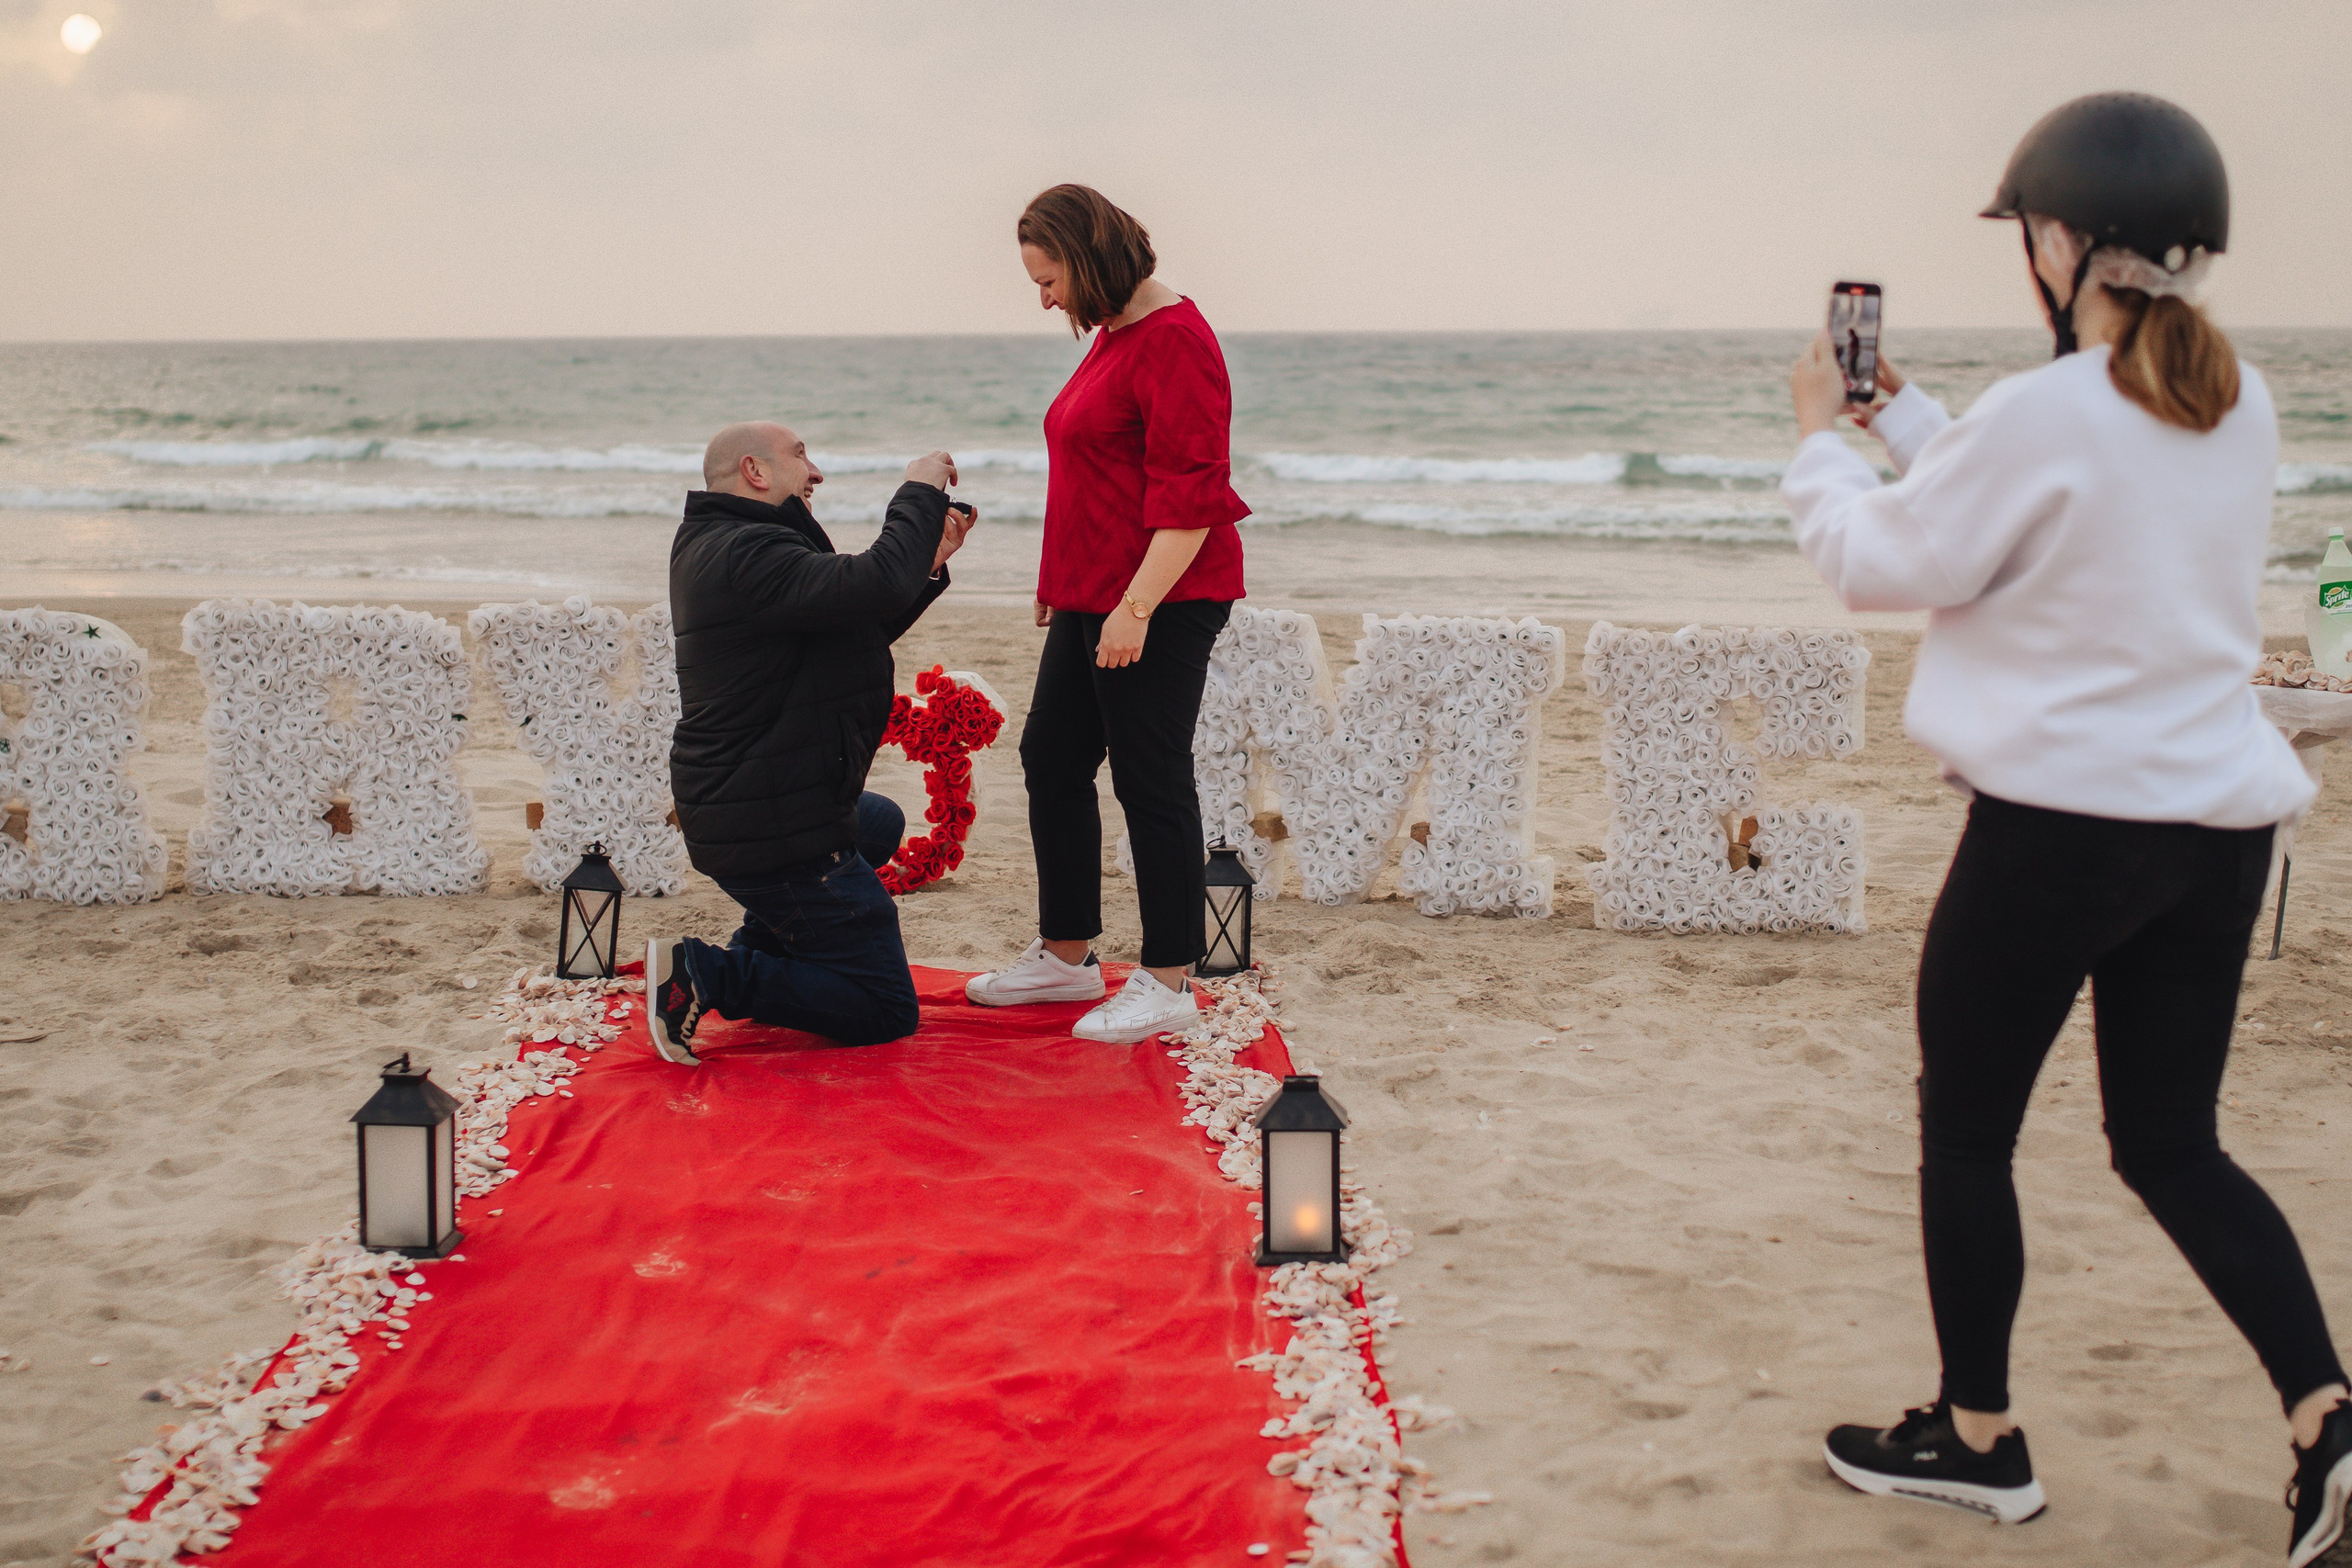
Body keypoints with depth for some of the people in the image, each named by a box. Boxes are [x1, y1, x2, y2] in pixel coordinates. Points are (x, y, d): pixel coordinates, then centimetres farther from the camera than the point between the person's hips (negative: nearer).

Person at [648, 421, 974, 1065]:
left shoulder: (722, 547, 14)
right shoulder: (747, 554, -21)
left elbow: (858, 628, 19)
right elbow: (879, 585, -34)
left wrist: (930, 560, 8)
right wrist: (921, 491, -17)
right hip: (775, 835, -11)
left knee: (882, 823, 39)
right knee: (888, 1011, -3)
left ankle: (754, 951, 24)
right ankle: (705, 976, -9)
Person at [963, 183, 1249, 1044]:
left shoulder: (1173, 341, -16)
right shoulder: (1113, 335, 15)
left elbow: (1191, 494, -22)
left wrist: (1137, 605, -25)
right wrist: (1064, 582, 25)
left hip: (1160, 602, -10)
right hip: (1095, 599, 11)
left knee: (1150, 781, -4)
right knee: (1052, 761, 14)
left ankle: (1168, 982, 6)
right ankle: (1066, 957, 25)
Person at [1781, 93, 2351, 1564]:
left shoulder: (2048, 414, -18)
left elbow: (1883, 562, -5)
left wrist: (1824, 437, 12)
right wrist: (1902, 410, 24)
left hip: (2063, 820, -7)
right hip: (2221, 816, 7)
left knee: (1964, 1128, 11)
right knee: (2171, 1140, 16)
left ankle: (1977, 1437, 23)